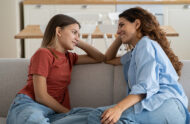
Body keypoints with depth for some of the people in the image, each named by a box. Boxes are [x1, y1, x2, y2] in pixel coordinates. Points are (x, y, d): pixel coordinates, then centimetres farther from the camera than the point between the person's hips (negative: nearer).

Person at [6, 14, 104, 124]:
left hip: (52, 113, 8)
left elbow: (100, 58, 28)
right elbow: (41, 96, -8)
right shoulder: (43, 53, -2)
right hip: (28, 106, -8)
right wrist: (68, 113, -2)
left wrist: (79, 42, 21)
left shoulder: (69, 57, 23)